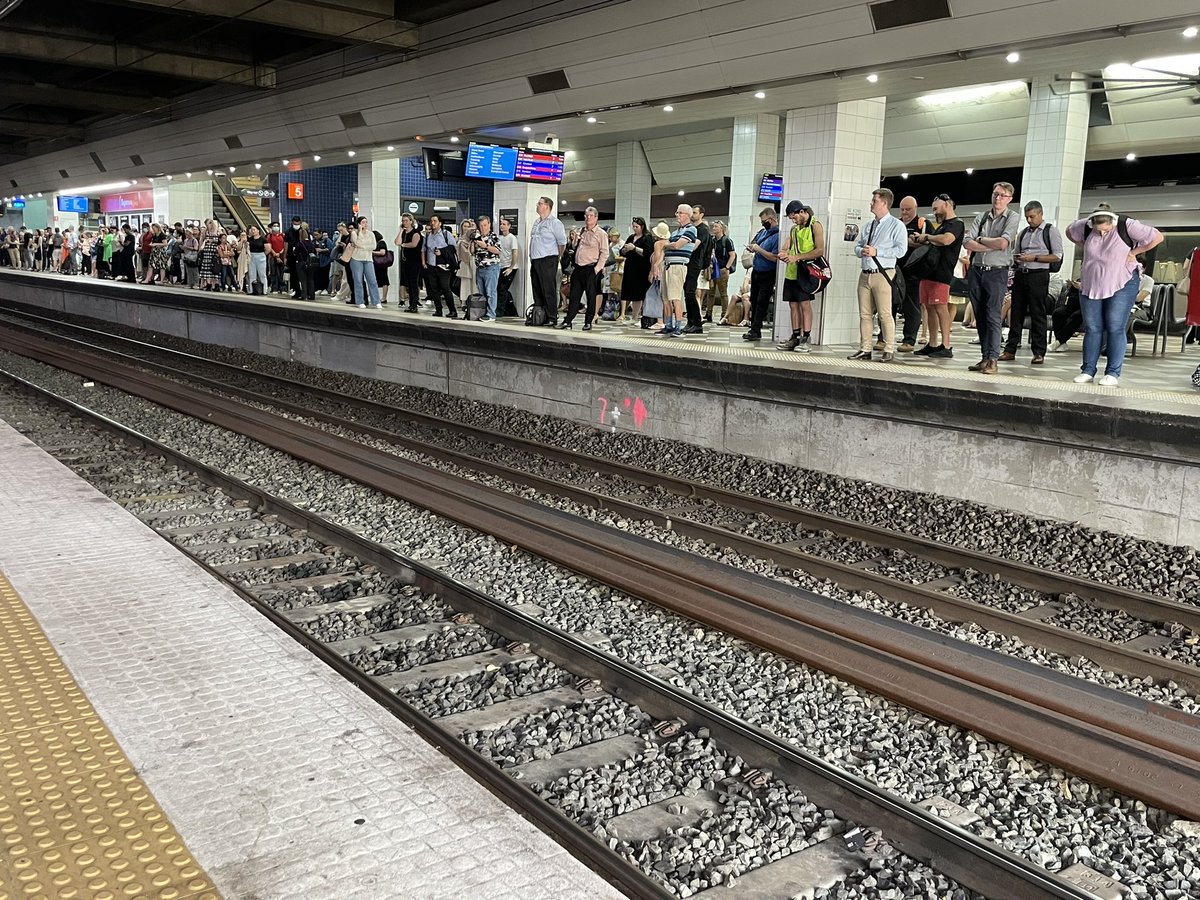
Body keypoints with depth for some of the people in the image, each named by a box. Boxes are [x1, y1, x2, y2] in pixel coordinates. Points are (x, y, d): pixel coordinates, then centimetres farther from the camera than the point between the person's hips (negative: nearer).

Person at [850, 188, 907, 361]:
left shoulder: (896, 225, -1)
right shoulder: (868, 226, 19)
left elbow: (900, 250, -12)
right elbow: (857, 246, 22)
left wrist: (876, 252, -15)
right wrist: (861, 251, -2)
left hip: (882, 274, -6)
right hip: (865, 274, 7)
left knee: (885, 313, -7)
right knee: (865, 314, 6)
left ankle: (889, 350, -1)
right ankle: (865, 349, 10)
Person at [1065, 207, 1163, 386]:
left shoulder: (1126, 226, -16)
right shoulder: (1085, 226, -6)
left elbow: (1157, 237, -12)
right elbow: (1069, 231, 16)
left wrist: (1134, 252, -10)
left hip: (1122, 285, -4)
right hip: (1091, 284, 4)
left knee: (1115, 329, -5)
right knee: (1092, 328, 5)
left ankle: (1113, 373, -1)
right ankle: (1087, 370, 10)